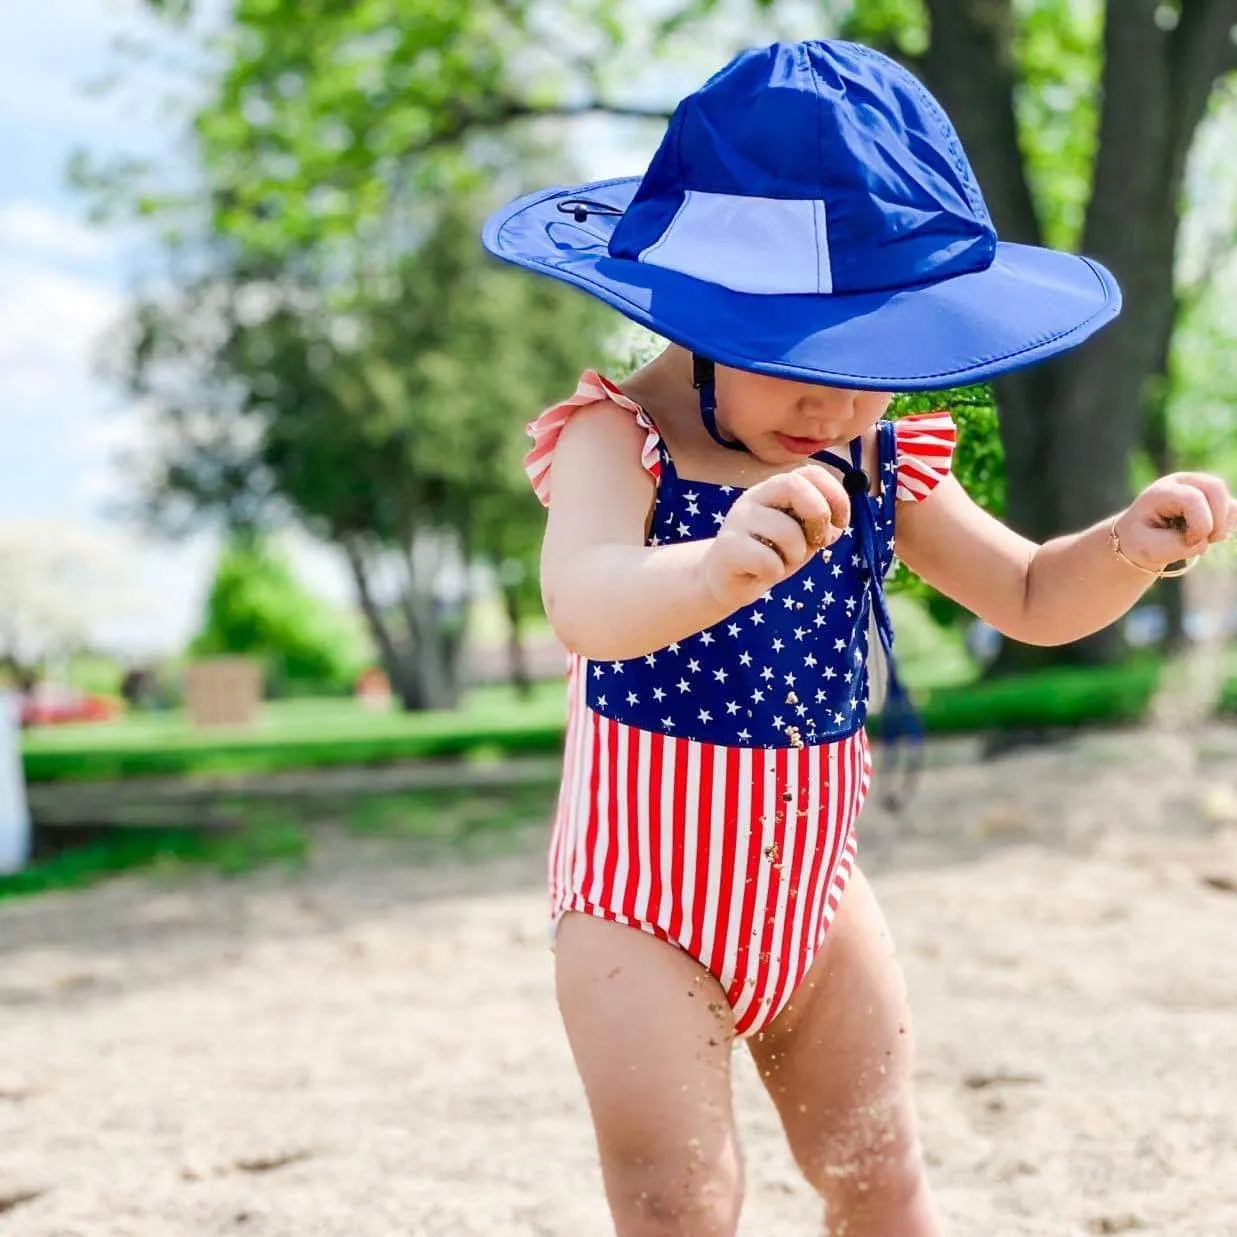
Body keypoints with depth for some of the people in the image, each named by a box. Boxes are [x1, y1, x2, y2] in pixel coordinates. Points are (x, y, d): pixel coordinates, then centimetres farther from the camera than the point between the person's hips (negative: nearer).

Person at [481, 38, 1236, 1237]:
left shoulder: (881, 464, 1)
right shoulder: (619, 441, -18)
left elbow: (1033, 598, 7)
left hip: (811, 884, 6)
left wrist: (1129, 545, -15)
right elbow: (583, 605, -39)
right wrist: (719, 565, -60)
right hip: (647, 893, -5)